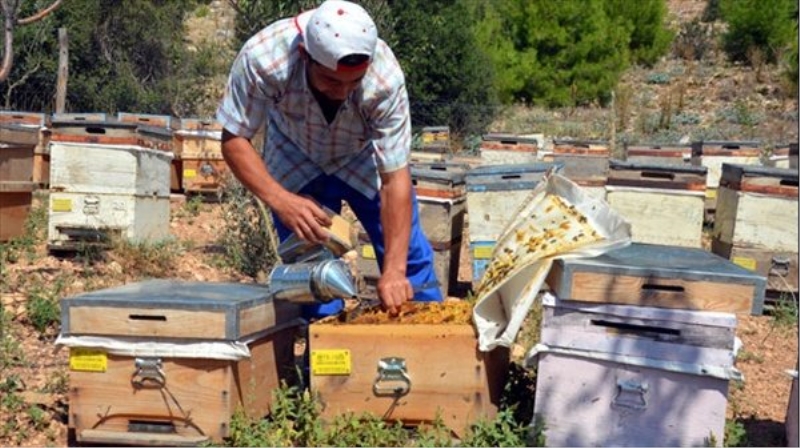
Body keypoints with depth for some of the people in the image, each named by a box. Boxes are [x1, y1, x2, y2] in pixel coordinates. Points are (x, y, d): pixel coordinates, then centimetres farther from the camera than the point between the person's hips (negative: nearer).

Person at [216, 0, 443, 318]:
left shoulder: (385, 79, -37)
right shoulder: (262, 57, -37)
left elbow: (395, 179, -31)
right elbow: (234, 140, -24)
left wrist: (394, 270, -35)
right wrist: (280, 200, -39)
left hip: (365, 158, 0)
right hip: (295, 163, 0)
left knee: (410, 256, -1)